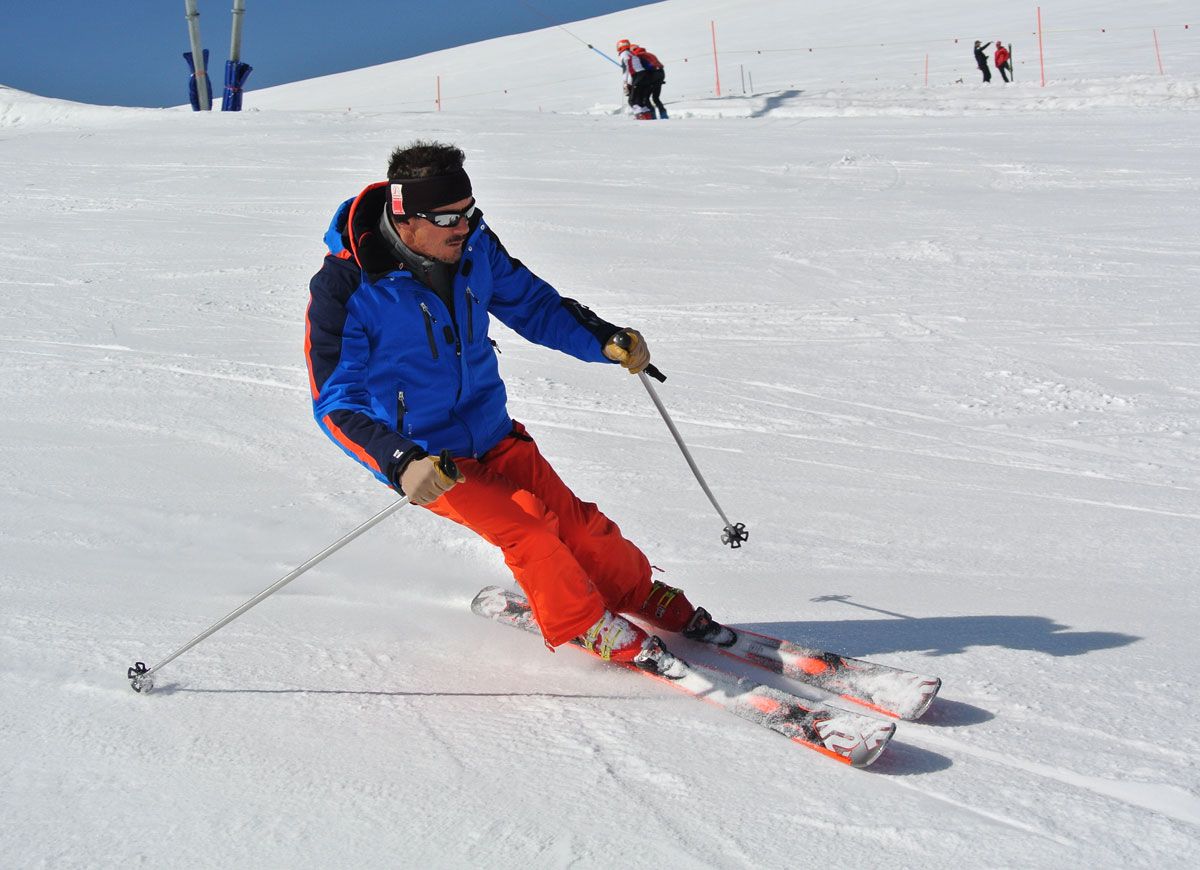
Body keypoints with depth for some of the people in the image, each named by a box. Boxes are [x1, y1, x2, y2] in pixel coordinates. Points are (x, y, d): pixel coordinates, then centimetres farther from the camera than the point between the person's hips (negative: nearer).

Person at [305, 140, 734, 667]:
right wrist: (400, 464, -39)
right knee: (527, 534, -17)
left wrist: (606, 340, -11)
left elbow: (533, 304, 6)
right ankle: (585, 627, 6)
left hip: (493, 432, 5)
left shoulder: (473, 247, -9)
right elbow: (337, 404, -23)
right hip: (426, 459, -5)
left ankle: (650, 600, 26)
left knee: (574, 520, 4)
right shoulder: (344, 288, -24)